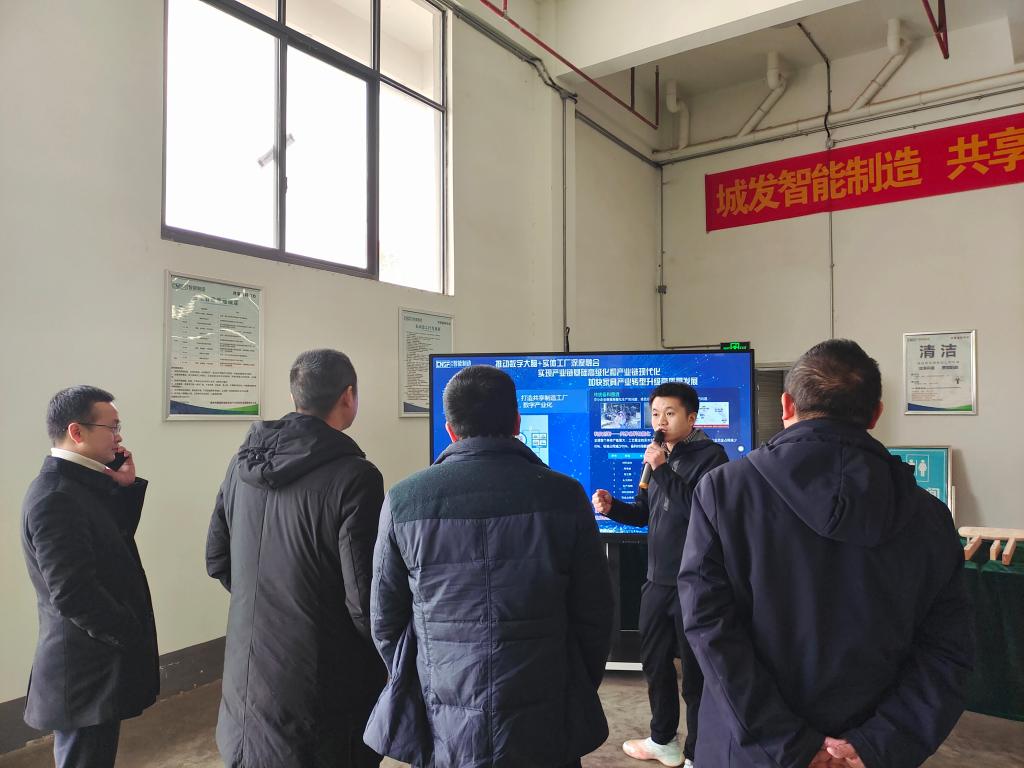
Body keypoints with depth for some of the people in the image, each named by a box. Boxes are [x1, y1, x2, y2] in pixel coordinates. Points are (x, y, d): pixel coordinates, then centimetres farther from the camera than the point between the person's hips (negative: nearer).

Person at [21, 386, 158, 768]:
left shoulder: (81, 481, 4)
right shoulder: (55, 497, -25)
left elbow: (117, 539, 13)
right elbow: (74, 594, -28)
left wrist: (127, 487, -1)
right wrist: (132, 637, -16)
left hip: (97, 658, 9)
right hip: (86, 668, -9)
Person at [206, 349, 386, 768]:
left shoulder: (244, 461, -1)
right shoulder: (353, 476, -22)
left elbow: (217, 560, 9)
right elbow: (365, 600, -20)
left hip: (249, 678, 6)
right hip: (321, 689, -6)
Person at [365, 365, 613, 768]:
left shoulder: (403, 500, -8)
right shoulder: (564, 495, -10)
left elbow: (385, 620, 0)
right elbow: (594, 614, -4)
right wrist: (577, 696, 12)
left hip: (440, 733, 1)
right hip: (546, 734, 0)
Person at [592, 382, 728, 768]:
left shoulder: (710, 456, -12)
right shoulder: (659, 456, 10)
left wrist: (662, 471, -25)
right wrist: (613, 507, -3)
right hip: (658, 580, 8)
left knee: (695, 671, 5)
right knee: (654, 661, 20)